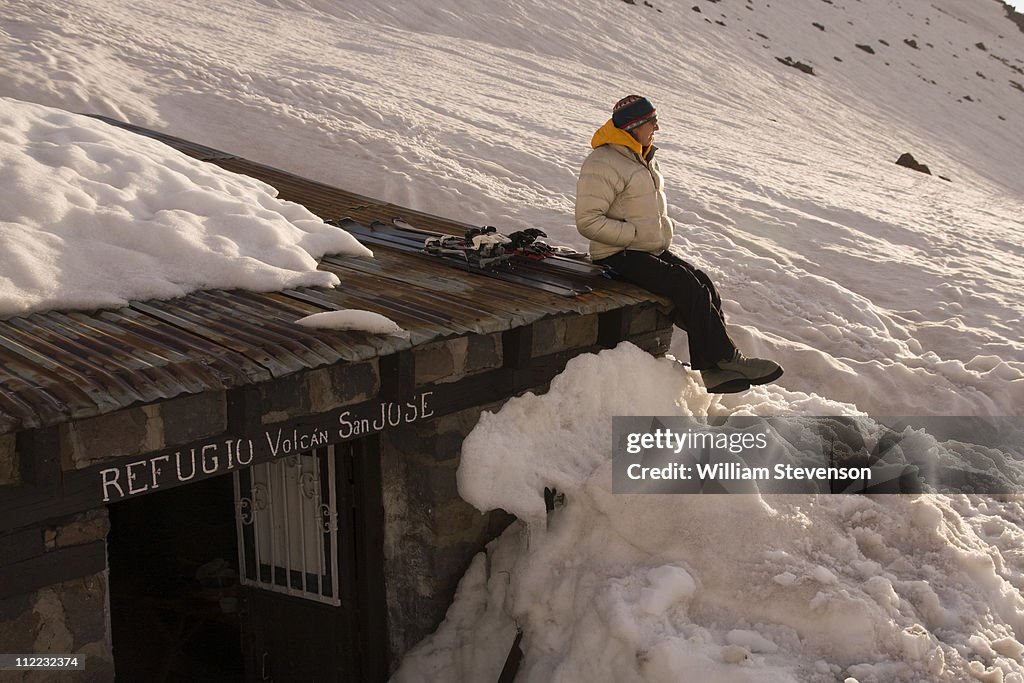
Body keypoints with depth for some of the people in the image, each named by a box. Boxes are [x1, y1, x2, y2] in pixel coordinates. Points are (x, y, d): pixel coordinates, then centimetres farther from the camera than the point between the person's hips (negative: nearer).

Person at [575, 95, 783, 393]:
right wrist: (636, 234, -19)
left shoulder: (644, 159, 16)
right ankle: (725, 359, -13)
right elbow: (588, 221, -19)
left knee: (704, 285, -10)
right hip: (619, 256, -9)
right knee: (689, 288, -22)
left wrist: (664, 230, 9)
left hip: (653, 250, 9)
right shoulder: (602, 165, -14)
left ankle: (716, 370, -12)